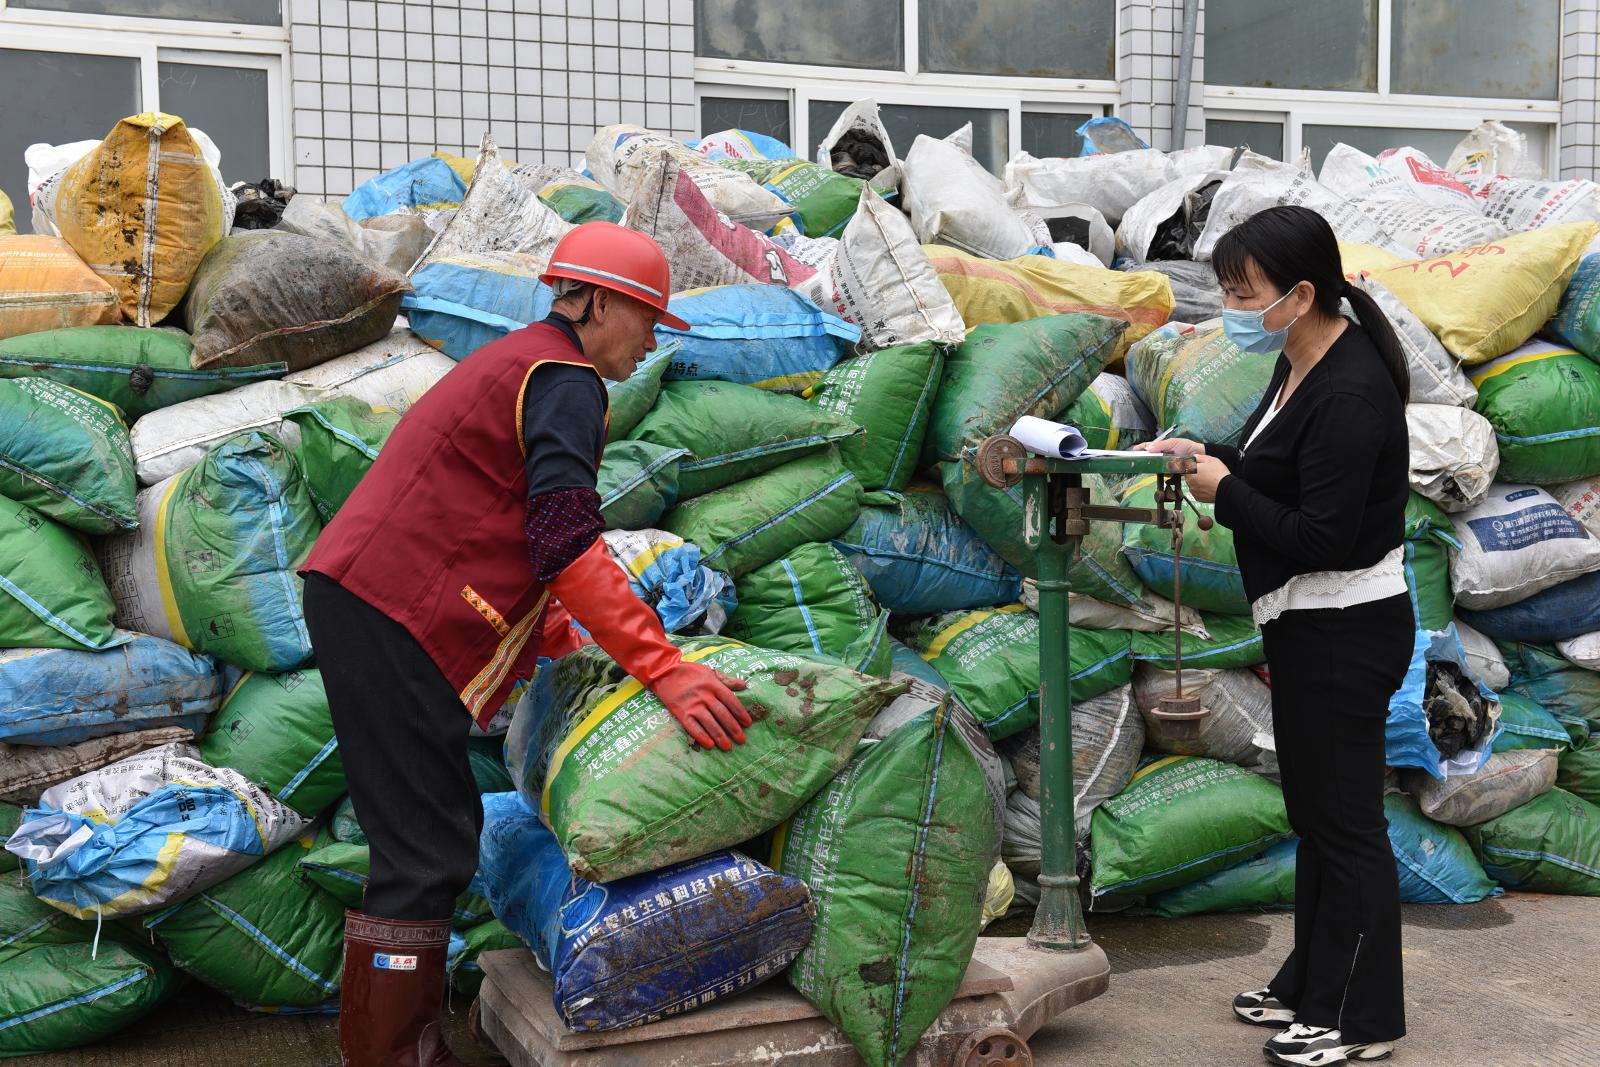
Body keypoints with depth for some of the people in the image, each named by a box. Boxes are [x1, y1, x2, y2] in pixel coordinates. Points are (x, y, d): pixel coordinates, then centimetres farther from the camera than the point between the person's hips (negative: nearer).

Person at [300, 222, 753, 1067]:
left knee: (431, 835, 15)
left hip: (357, 600, 11)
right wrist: (663, 669, -21)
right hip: (388, 619, -11)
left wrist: (553, 633, 28)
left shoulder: (519, 362, 24)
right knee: (426, 852, -8)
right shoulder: (565, 380, -9)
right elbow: (568, 546, -20)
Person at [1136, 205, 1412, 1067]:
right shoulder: (1300, 367, 5)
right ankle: (1312, 985, 33)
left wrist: (1221, 492, -16)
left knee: (1344, 819, 2)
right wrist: (1210, 457, 2)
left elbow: (1322, 537, -25)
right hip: (1308, 625, 10)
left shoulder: (1350, 393, -24)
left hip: (1346, 632, -10)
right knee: (1313, 811, 19)